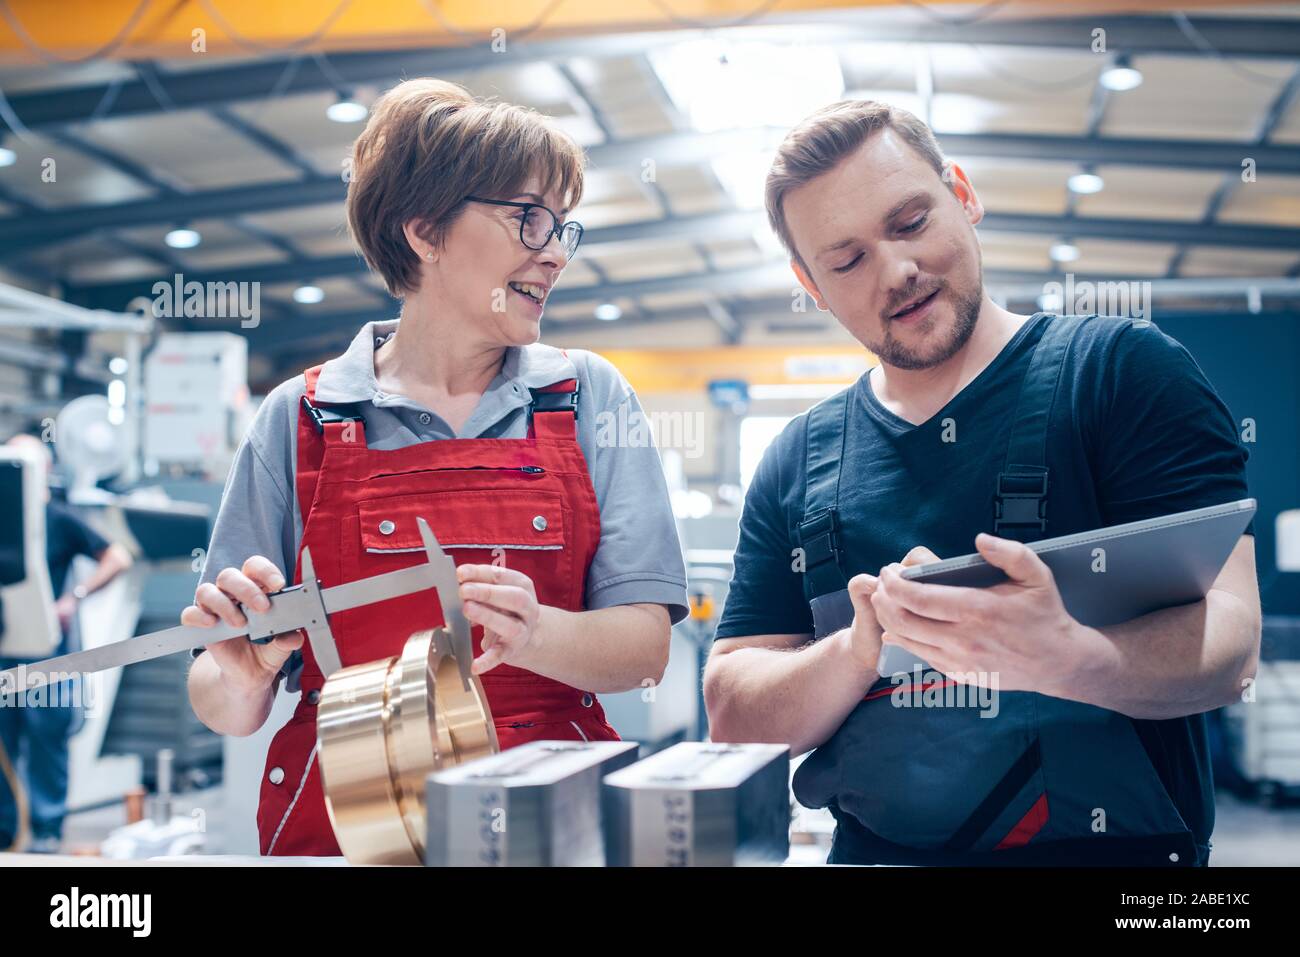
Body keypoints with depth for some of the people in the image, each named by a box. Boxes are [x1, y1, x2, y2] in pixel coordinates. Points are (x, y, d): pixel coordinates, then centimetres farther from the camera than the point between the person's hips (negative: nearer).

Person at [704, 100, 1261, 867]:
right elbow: (732, 716, 7)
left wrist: (1064, 659, -28)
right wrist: (861, 650, -12)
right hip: (871, 853, 2)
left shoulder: (1124, 370, 0)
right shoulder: (798, 464, 10)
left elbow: (1225, 644, -9)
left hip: (1113, 849, -2)